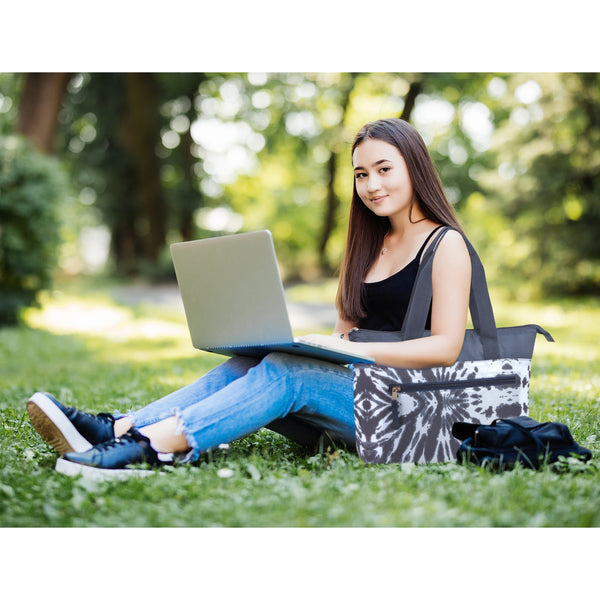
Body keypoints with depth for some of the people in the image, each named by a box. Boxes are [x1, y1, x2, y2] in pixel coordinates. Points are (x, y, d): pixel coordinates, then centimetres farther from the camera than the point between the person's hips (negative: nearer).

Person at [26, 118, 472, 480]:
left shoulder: (446, 246, -1)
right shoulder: (370, 245, 22)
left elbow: (445, 347, -11)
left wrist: (355, 350, -20)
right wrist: (316, 344, -3)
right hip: (350, 389, 6)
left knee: (286, 372, -31)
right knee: (245, 364, -18)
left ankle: (147, 445, -44)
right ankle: (116, 430, -34)